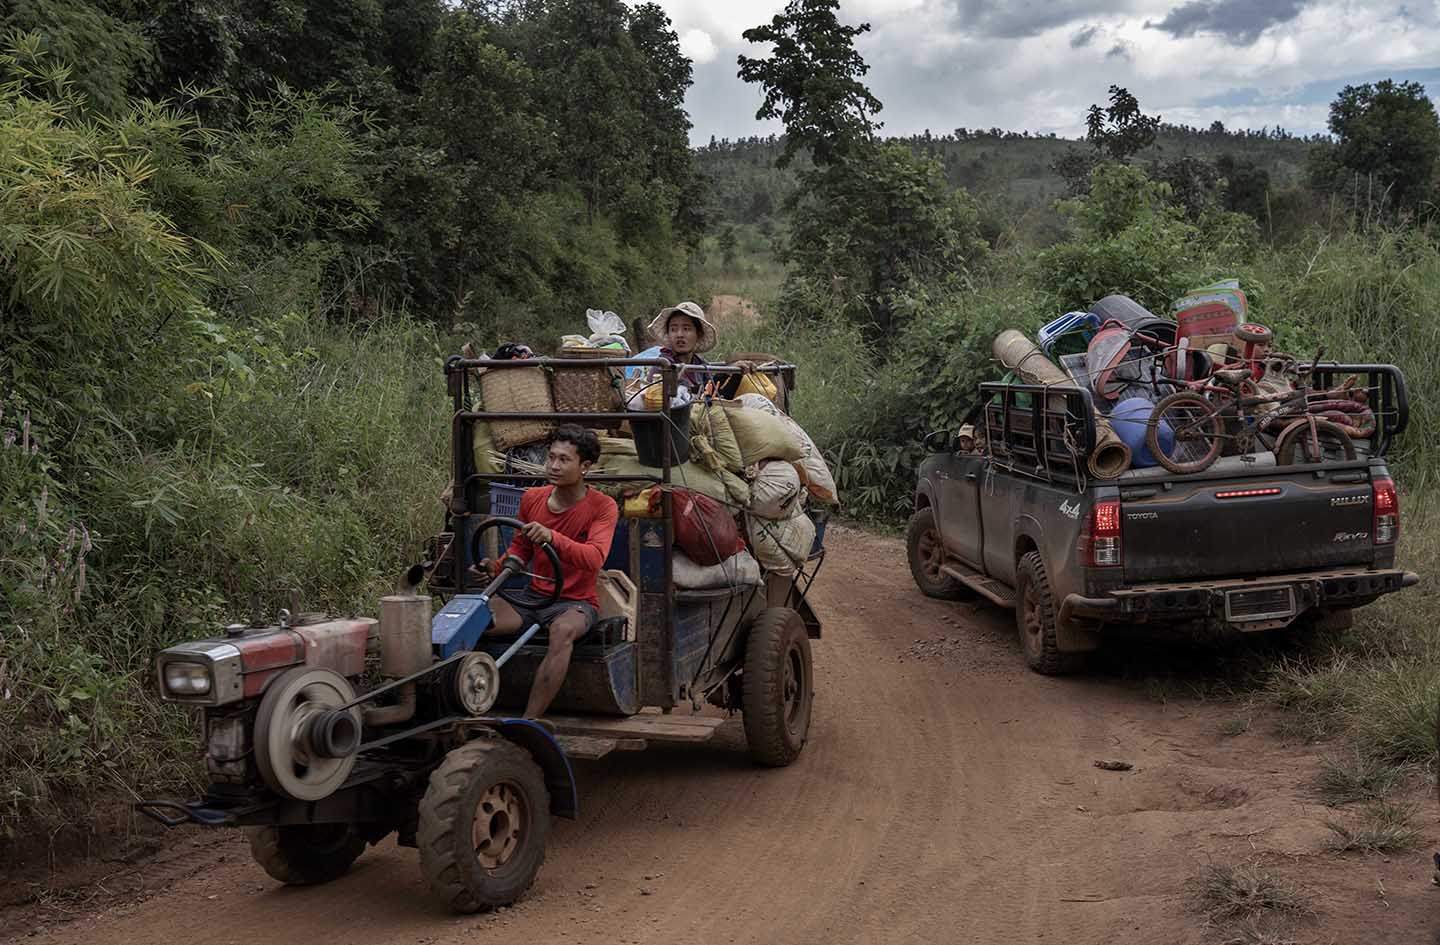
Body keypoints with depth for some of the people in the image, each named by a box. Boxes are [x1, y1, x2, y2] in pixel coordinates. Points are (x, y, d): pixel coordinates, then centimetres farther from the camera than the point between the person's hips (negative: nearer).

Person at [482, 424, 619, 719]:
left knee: (562, 630, -40)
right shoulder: (532, 498, 5)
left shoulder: (602, 507, -10)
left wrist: (553, 537, -42)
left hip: (576, 602, -5)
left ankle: (529, 723, -38)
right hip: (532, 597, 5)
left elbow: (594, 559, -26)